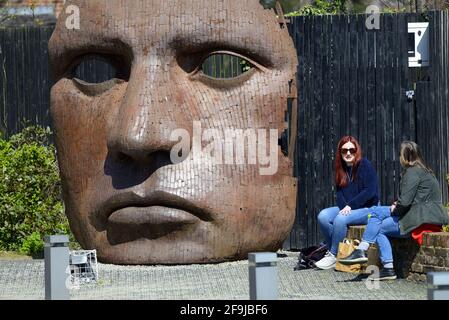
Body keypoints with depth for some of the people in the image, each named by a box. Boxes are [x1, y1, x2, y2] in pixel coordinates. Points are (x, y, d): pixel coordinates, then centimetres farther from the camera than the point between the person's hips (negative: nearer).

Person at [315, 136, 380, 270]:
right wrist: (344, 207, -13)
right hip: (347, 208, 7)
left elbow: (370, 191, -16)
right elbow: (340, 193, 9)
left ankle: (334, 256, -19)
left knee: (340, 219, -32)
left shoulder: (365, 165, -9)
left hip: (368, 208, -7)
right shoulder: (341, 169, 12)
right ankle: (332, 250, -9)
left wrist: (350, 206, -19)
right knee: (323, 216, -18)